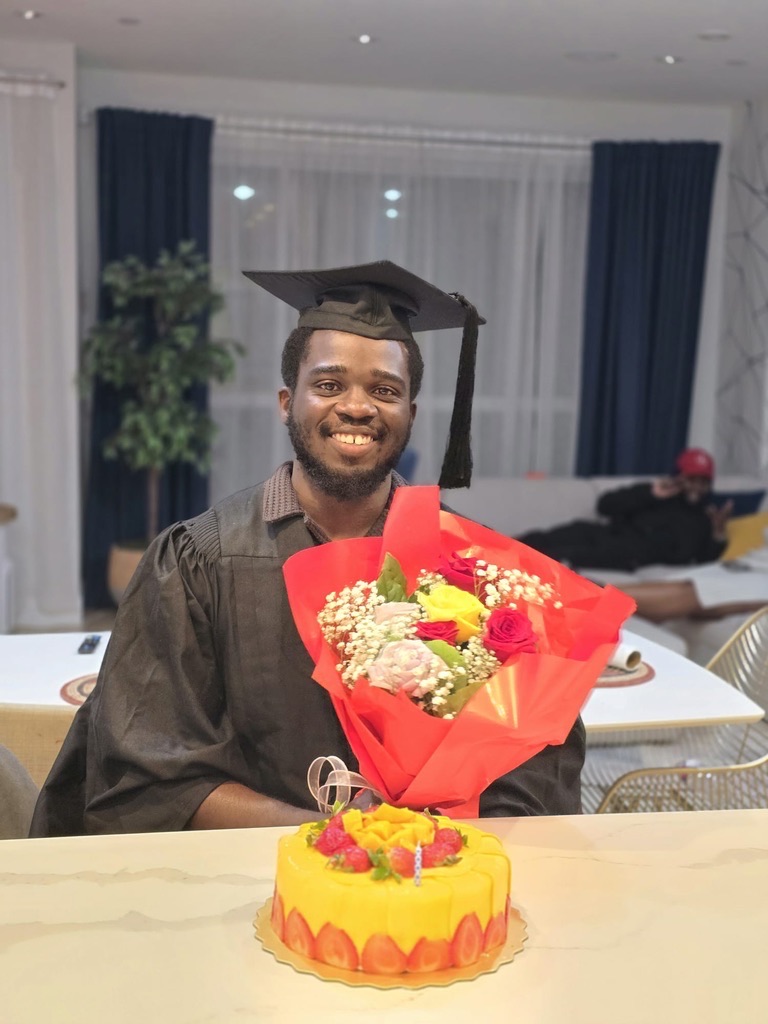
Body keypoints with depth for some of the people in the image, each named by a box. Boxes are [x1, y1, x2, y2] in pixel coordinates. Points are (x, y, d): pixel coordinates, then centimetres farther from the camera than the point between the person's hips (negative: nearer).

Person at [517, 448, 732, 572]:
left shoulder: (703, 519, 25)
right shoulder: (653, 493, 24)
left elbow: (705, 559, 10)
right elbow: (605, 504, 11)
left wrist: (718, 532, -7)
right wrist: (650, 493, 1)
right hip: (610, 535, 2)